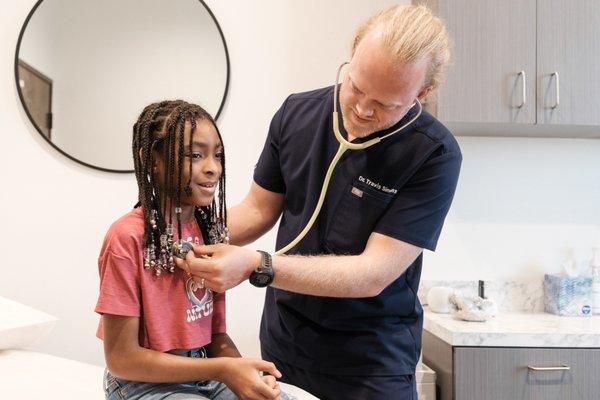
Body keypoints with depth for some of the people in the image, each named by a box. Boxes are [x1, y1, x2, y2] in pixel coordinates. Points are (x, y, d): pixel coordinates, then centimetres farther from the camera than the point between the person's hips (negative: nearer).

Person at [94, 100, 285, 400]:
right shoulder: (128, 238, -18)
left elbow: (216, 332, 6)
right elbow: (121, 358, -15)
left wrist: (245, 371, -14)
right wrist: (222, 369, -20)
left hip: (205, 372, 6)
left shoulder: (209, 229, 1)